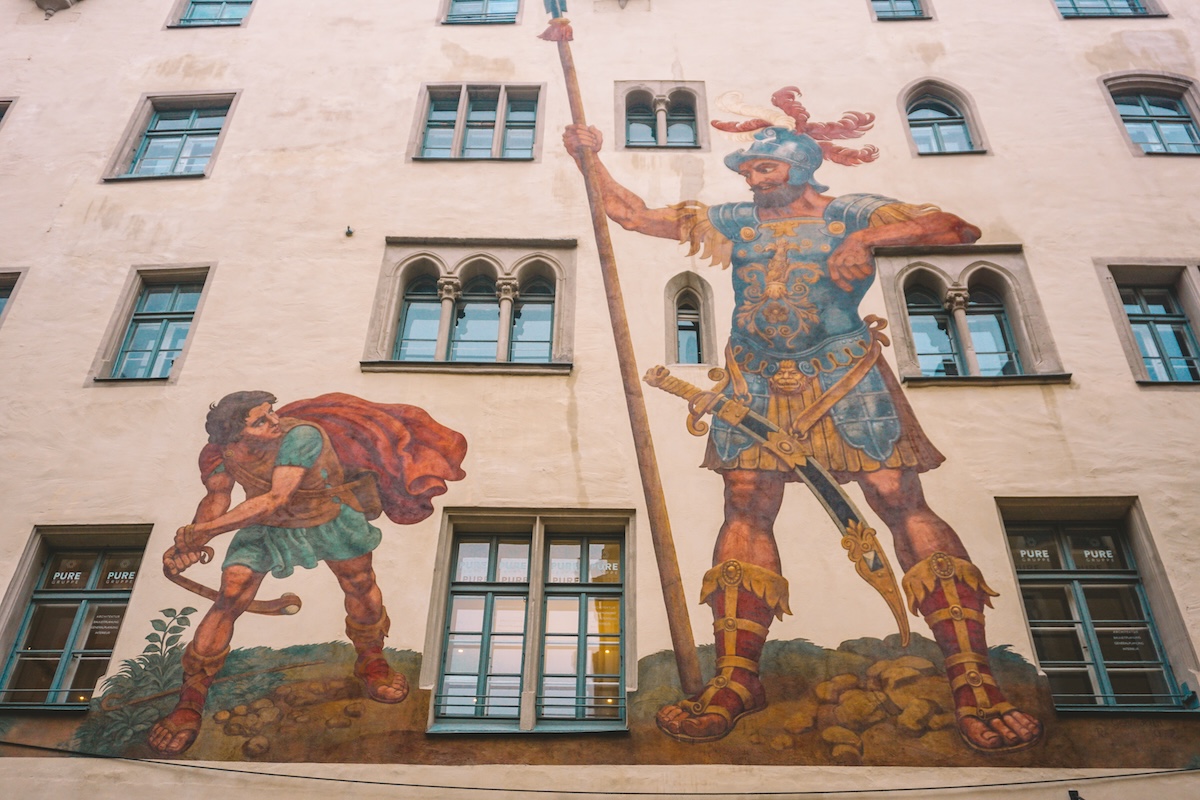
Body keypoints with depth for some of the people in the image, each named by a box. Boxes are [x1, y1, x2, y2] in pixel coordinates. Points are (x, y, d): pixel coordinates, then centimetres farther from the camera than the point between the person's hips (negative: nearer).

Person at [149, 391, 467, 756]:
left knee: (361, 587, 10)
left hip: (330, 521, -2)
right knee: (228, 602, -9)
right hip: (264, 528, 2)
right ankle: (190, 699, 7)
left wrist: (205, 529, -44)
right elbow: (217, 498, -14)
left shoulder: (302, 436, -37)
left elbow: (276, 499, -41)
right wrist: (190, 543, -33)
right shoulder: (223, 452, -19)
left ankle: (371, 660, 39)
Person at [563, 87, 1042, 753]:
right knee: (745, 511, -7)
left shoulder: (852, 213, 6)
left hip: (844, 379, -3)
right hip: (757, 385, 3)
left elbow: (957, 229, -5)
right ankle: (734, 681, -4)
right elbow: (633, 214, 16)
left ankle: (973, 682, -9)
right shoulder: (734, 222, 16)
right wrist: (590, 161, 5)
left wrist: (869, 238, -17)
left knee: (902, 503, -12)